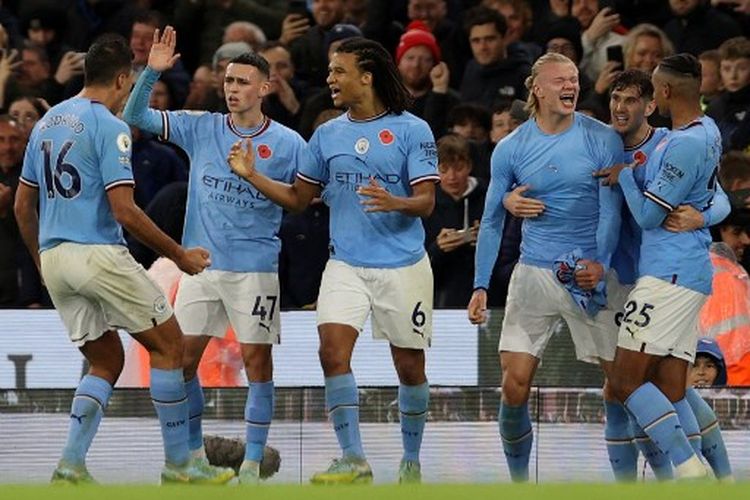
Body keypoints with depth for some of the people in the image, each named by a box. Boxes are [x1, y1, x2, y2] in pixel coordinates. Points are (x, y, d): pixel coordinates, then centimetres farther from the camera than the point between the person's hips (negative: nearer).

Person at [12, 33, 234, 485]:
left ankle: (71, 465, 1)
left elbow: (23, 206, 18)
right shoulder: (108, 126, -10)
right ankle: (179, 464, 3)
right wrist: (180, 255, -9)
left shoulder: (47, 122, 15)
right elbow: (125, 211, -16)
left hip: (54, 258, 8)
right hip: (99, 255, -8)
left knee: (107, 362, 15)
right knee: (169, 345, 3)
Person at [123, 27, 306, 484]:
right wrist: (152, 72, -10)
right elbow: (136, 117, 3)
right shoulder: (201, 129, 4)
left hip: (256, 269, -3)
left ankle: (253, 462, 4)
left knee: (257, 360, -3)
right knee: (182, 357, 2)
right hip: (200, 263, 3)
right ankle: (194, 453, 17)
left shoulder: (288, 144, -2)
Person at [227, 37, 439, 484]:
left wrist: (394, 202, -29)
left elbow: (426, 202, -8)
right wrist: (252, 175, 3)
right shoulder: (327, 135, 10)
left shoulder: (412, 130, -4)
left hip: (402, 266, -3)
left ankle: (411, 461, 23)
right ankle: (353, 460, -13)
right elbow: (298, 198, 16)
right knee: (333, 350, -16)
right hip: (346, 264, 3)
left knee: (410, 365, 5)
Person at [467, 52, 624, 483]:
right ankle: (519, 480, 9)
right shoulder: (511, 148, 3)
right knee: (515, 384, -5)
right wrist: (480, 286, 1)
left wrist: (600, 263, -22)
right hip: (534, 272, 1)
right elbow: (492, 221, 8)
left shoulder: (603, 140, -2)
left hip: (592, 273, -1)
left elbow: (611, 209, -6)